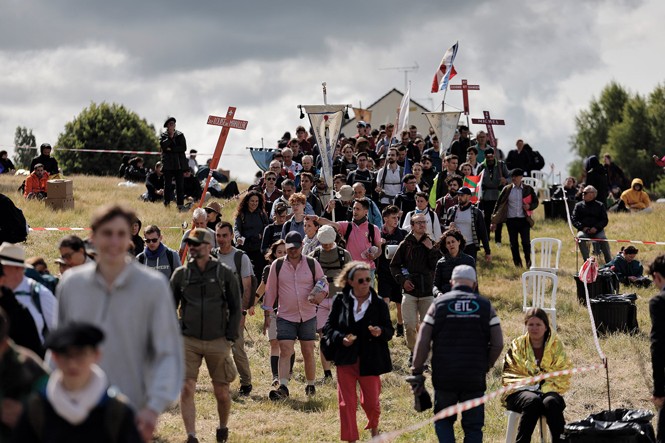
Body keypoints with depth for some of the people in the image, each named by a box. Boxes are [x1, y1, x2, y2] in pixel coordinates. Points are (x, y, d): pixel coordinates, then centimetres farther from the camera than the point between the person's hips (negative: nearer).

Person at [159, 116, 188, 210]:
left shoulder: (180, 135, 9)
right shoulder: (163, 135, 7)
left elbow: (184, 148, -1)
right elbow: (162, 146, -11)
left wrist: (171, 149, -7)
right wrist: (170, 137, -14)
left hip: (179, 163, 1)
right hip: (168, 164, -1)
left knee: (180, 185, -1)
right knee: (167, 185, 0)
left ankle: (180, 204, 1)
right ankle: (166, 204, 5)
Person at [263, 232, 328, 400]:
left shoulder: (312, 264, 2)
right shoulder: (277, 265, 2)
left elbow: (324, 283, 10)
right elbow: (271, 291, 7)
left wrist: (321, 294, -13)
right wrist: (267, 314, 6)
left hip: (308, 316, 1)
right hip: (285, 317, -1)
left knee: (308, 353, 6)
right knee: (285, 351, -11)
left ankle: (311, 386, 20)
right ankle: (283, 388, -17)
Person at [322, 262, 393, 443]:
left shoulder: (379, 304, -2)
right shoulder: (340, 301, -1)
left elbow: (389, 331, 2)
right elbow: (328, 327, 2)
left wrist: (380, 332, -21)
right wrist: (341, 338, -17)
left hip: (370, 360, 0)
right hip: (346, 359, 0)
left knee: (371, 401, 8)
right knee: (347, 403, 1)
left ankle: (374, 428, 40)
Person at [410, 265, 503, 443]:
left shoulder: (438, 304, 1)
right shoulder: (485, 306, 3)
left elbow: (422, 343, -4)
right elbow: (497, 344, -2)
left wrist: (417, 372, 2)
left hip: (444, 377, 0)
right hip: (475, 378, 0)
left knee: (443, 420, 16)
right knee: (473, 425, 9)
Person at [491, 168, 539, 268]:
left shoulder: (528, 189, 4)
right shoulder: (507, 189, 4)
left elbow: (535, 202, 14)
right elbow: (499, 204, 6)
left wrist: (530, 206, -11)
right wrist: (494, 222, 2)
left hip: (524, 219, -1)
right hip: (511, 220, 1)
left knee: (526, 242, -6)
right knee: (513, 244, 4)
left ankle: (528, 262, 12)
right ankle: (517, 264, 14)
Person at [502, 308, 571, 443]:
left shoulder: (556, 345, 8)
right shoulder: (517, 345, 8)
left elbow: (563, 375, 3)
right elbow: (508, 374, 6)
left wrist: (545, 388, -12)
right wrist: (526, 385, -11)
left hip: (548, 390, 1)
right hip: (520, 392, -1)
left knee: (551, 402, -36)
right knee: (533, 401, -37)